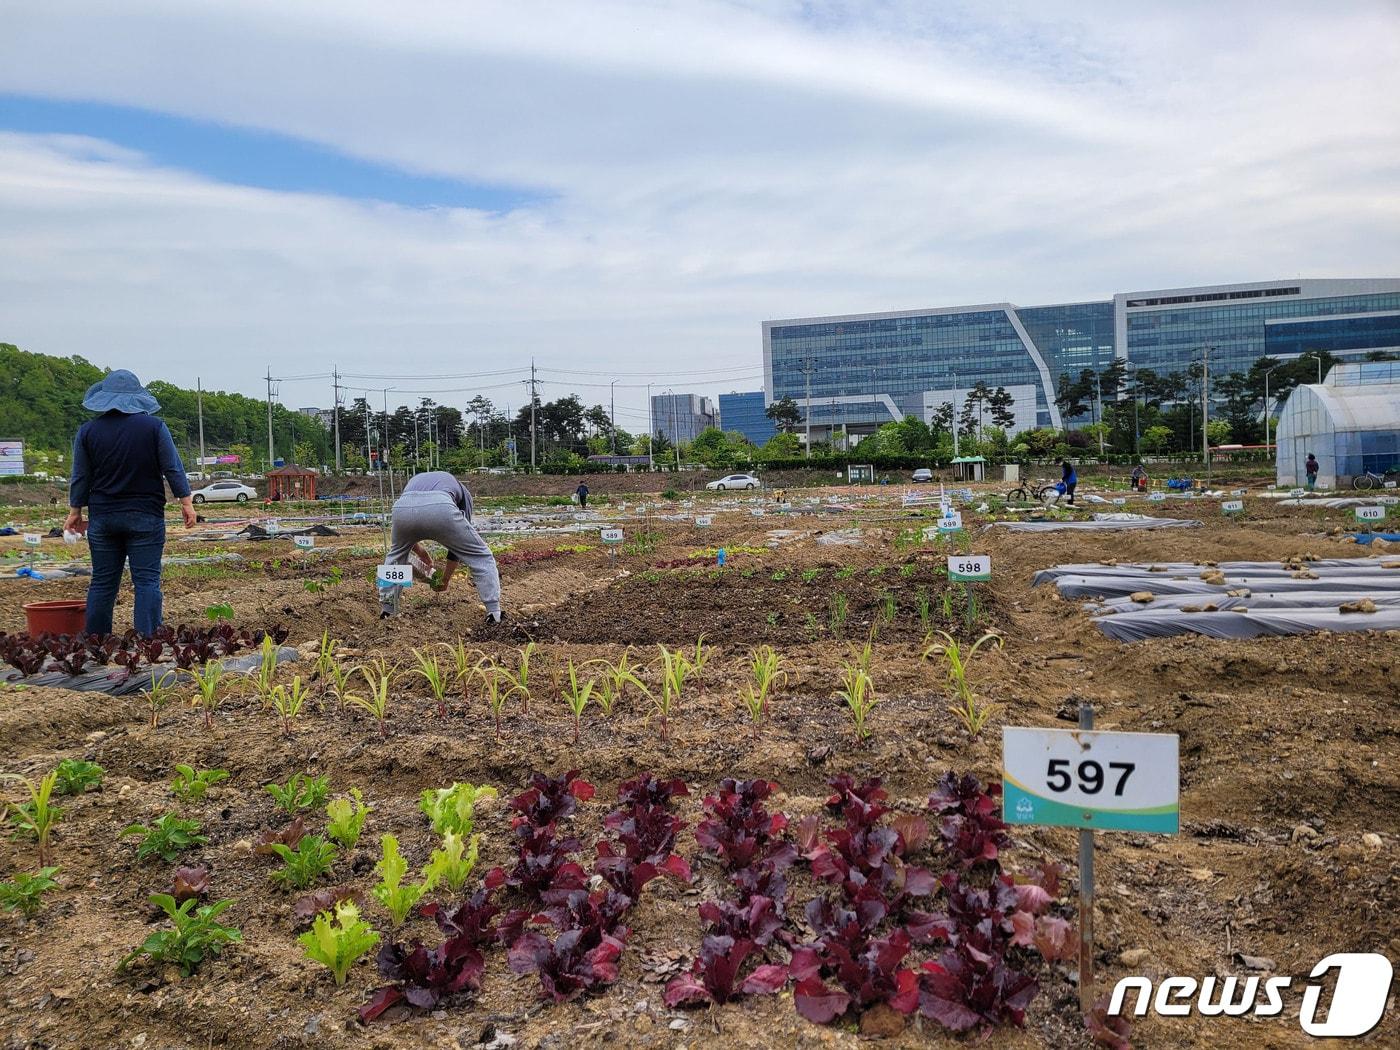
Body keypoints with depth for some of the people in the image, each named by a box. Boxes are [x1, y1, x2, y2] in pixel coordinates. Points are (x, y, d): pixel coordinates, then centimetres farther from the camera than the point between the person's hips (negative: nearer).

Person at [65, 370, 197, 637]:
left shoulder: (88, 431, 2)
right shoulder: (154, 427, -5)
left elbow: (80, 477, 7)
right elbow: (173, 469, -4)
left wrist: (75, 511, 16)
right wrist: (186, 501, 3)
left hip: (102, 517, 3)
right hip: (145, 516, -3)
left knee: (102, 582, 10)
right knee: (146, 580, -2)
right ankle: (146, 640, -6)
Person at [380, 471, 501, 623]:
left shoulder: (415, 481, 45)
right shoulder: (461, 491, 38)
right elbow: (461, 540, 35)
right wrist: (446, 580, 44)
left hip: (403, 507, 3)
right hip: (440, 508, -3)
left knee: (397, 553, 36)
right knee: (480, 556, 18)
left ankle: (386, 608, 37)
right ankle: (494, 613, 10)